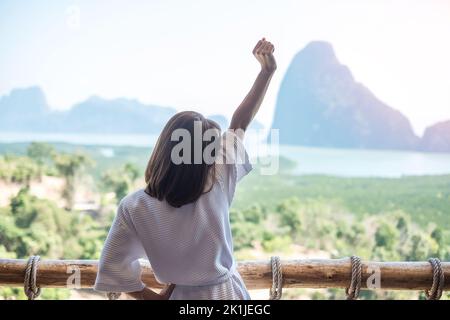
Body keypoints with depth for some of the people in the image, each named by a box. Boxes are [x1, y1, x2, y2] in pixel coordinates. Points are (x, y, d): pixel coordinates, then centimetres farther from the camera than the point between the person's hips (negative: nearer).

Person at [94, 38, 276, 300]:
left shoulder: (135, 208, -21)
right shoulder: (217, 185, -21)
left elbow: (113, 268, -13)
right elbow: (240, 125, -11)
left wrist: (153, 297, 1)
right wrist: (267, 71, -1)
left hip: (180, 296, 0)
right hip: (226, 292, 0)